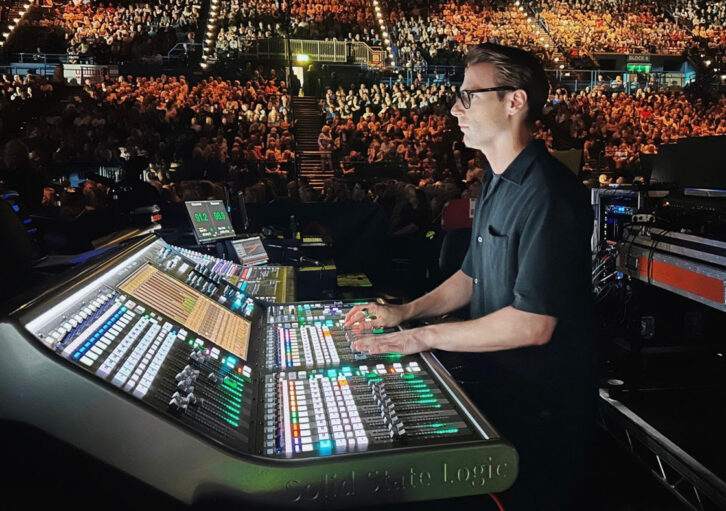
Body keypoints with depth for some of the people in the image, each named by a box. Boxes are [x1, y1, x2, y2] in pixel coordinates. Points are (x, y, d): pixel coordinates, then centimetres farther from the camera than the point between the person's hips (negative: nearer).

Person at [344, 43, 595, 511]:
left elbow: (533, 324, -29)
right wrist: (405, 311, 3)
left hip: (541, 407, -8)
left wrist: (425, 336, -23)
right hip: (491, 384, 9)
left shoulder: (549, 195, -26)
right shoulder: (494, 184, 7)